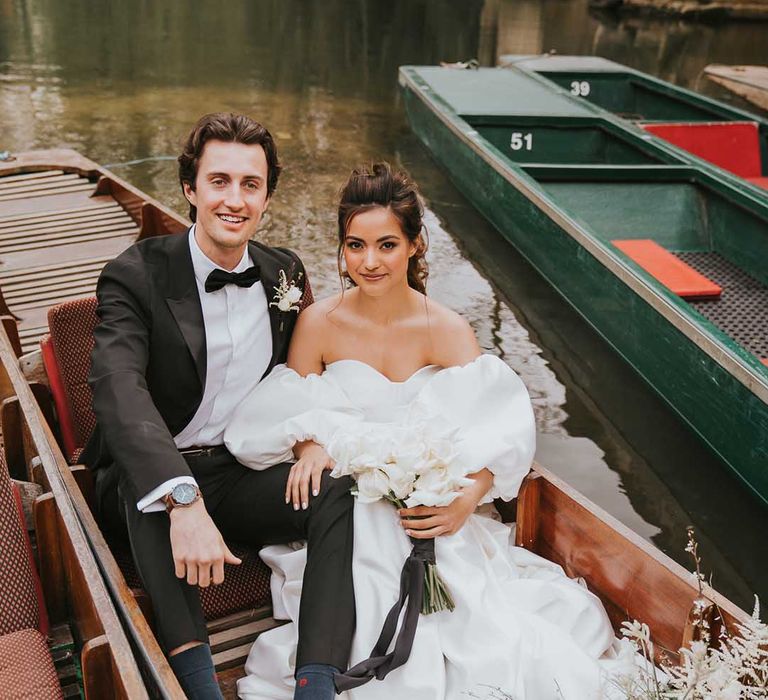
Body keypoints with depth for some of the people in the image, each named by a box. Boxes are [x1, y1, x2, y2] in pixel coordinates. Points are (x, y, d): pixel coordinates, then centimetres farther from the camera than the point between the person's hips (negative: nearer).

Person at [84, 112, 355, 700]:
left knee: (341, 489, -22)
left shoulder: (287, 274, 4)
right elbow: (118, 388, -29)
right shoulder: (137, 275, -12)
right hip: (149, 486, -3)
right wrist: (182, 500, -45)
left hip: (245, 477, 4)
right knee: (143, 465, -36)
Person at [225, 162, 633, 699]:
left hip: (428, 514, 0)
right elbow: (288, 418, 5)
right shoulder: (319, 324, -3)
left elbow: (493, 438, -11)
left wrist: (464, 501, -30)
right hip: (343, 515, 1)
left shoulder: (447, 331, -4)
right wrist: (313, 444, -19)